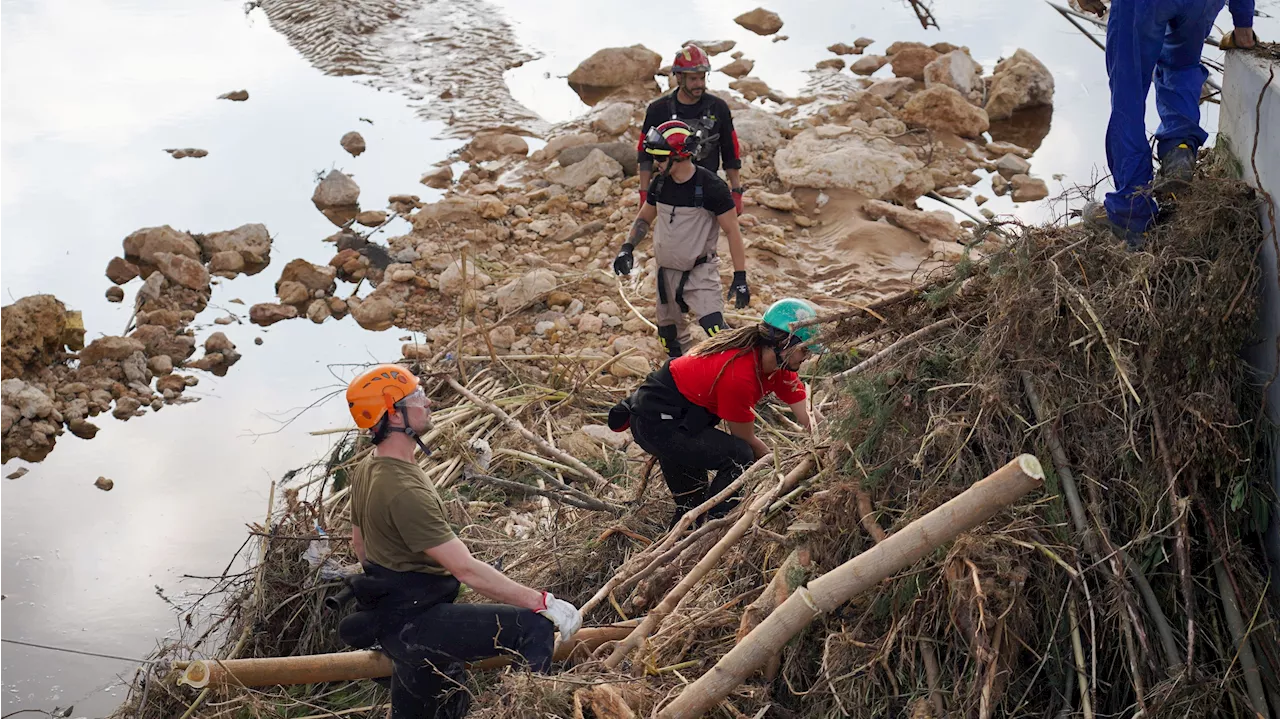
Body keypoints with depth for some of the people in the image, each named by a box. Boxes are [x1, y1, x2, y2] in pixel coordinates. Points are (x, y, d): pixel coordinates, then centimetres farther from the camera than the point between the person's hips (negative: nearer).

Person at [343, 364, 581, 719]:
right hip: (418, 624, -10)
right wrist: (544, 603, -24)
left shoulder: (366, 472, 7)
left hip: (394, 620, 10)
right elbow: (466, 570, -27)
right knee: (533, 627, -20)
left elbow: (360, 544, 22)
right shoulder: (404, 489, -25)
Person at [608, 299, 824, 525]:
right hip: (656, 423, -10)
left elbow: (807, 421, 0)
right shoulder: (738, 375, -30)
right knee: (740, 456, -18)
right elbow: (745, 439, -16)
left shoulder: (779, 363, -3)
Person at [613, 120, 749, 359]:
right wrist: (627, 247, -2)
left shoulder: (711, 186, -18)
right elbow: (645, 218, 15)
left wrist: (740, 277, -17)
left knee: (715, 332, -23)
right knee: (670, 337, 16)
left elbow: (732, 231, -14)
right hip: (667, 271, 6)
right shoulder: (660, 183, 0)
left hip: (700, 271, -6)